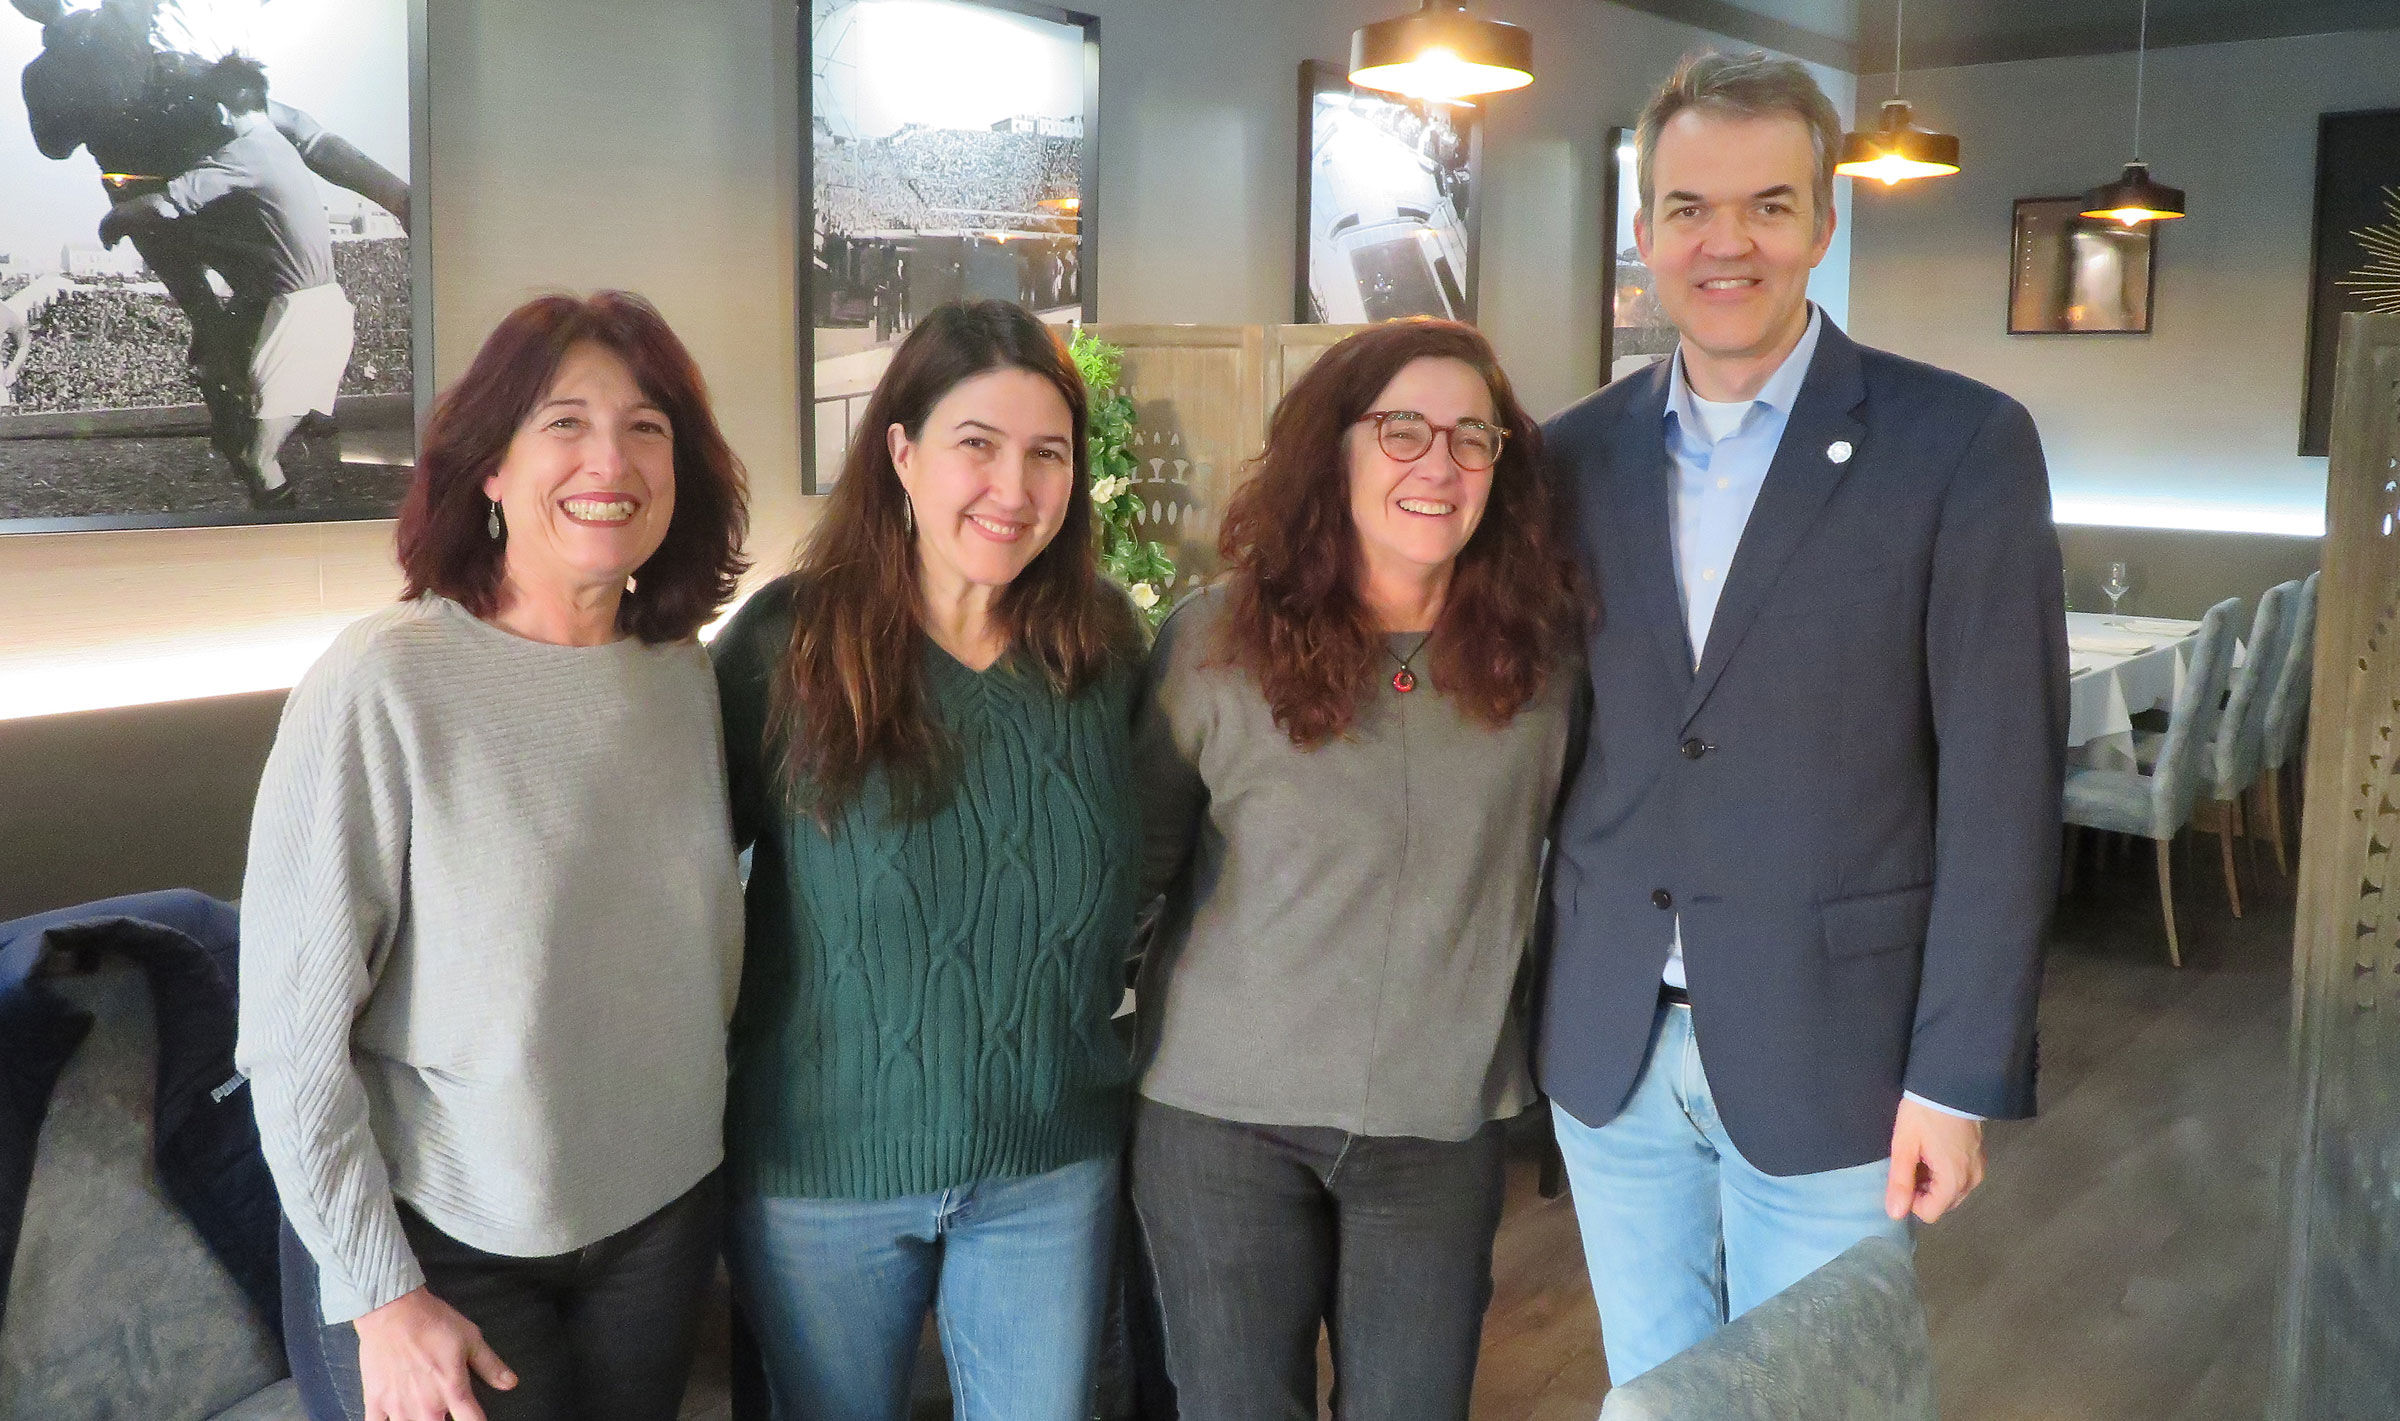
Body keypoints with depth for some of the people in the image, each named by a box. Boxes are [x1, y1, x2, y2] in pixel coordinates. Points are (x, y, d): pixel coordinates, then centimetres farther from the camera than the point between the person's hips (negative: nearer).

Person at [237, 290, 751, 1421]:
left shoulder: (684, 675, -2)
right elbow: (289, 1031, -15)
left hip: (663, 1211, 5)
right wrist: (378, 1296, -13)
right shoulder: (378, 688, -18)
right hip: (439, 1245, -5)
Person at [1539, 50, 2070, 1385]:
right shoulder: (1578, 454, 4)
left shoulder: (1962, 446, -8)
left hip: (1831, 1060, -3)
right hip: (1608, 1049, 4)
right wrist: (1536, 1000, 7)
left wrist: (1958, 1078, -12)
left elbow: (2000, 790, -10)